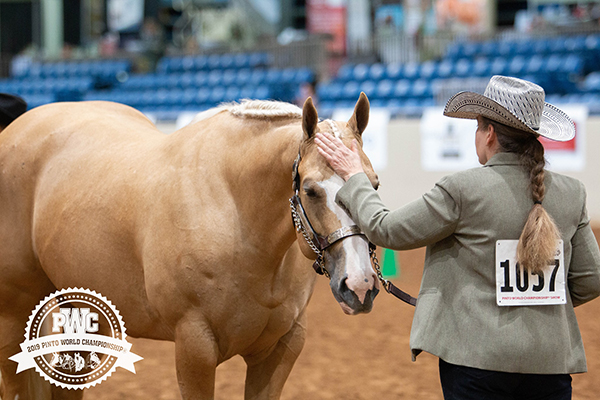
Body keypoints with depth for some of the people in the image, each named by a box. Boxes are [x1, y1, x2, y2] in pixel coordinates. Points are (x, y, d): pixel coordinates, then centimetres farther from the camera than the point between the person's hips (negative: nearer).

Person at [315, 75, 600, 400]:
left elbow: (385, 230, -3)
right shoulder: (571, 193, 2)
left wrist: (354, 177, 11)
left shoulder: (463, 190, -12)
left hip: (479, 358, -4)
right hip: (552, 361, 4)